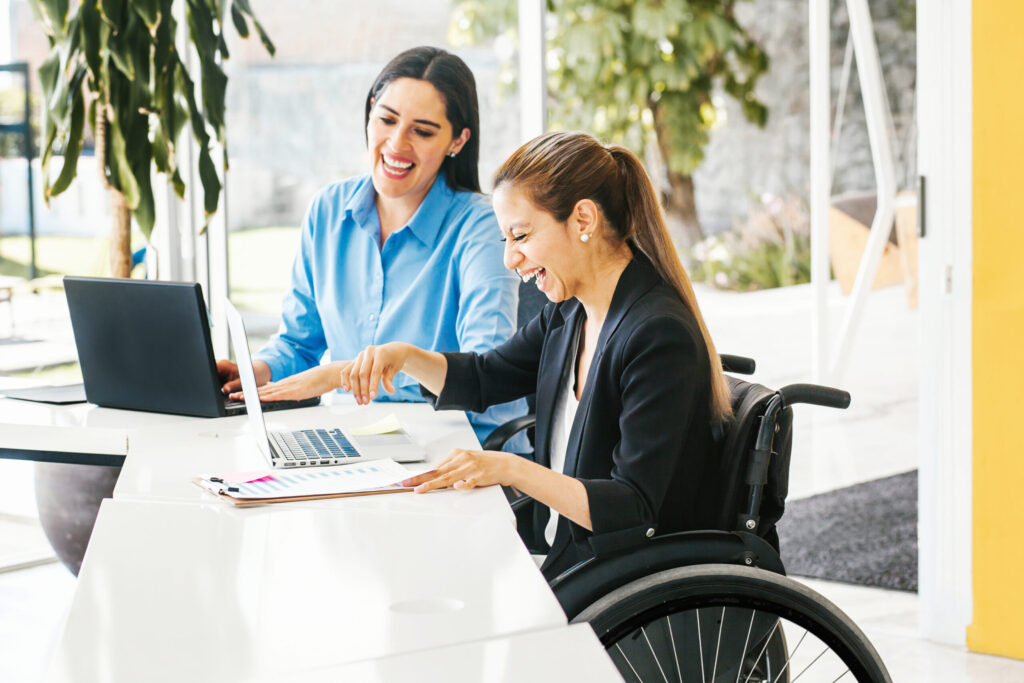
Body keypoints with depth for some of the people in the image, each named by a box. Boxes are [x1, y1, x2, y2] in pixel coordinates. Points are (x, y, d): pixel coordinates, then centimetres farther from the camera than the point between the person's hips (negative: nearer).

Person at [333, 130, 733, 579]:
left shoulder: (661, 336, -21)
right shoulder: (569, 313, 7)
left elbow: (634, 510, -24)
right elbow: (484, 378, 24)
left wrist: (512, 469, -31)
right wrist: (405, 357, 5)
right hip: (559, 557, 8)